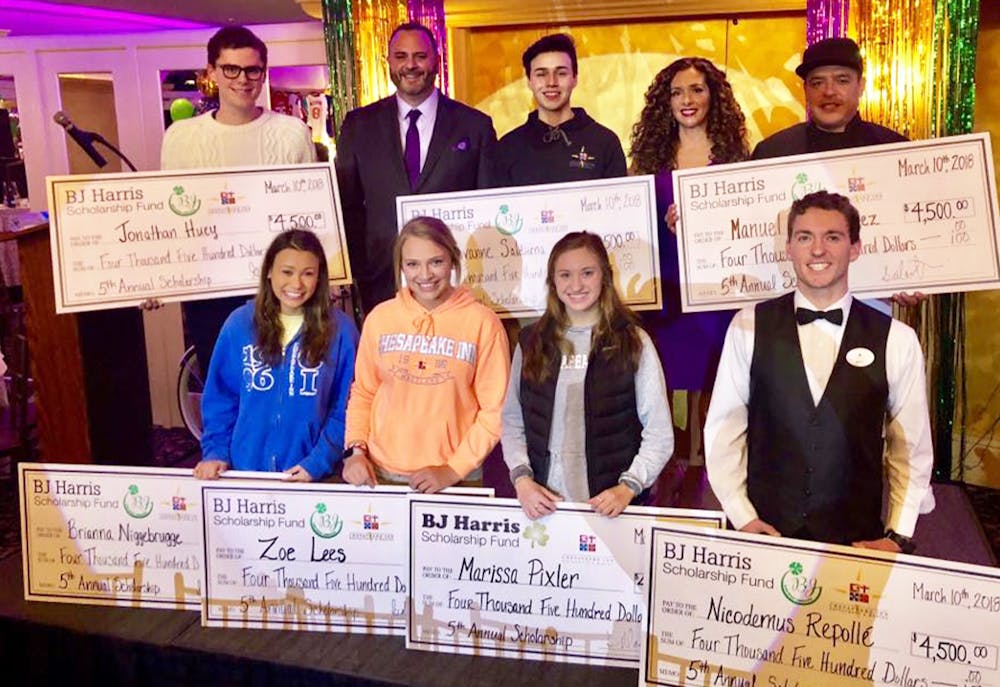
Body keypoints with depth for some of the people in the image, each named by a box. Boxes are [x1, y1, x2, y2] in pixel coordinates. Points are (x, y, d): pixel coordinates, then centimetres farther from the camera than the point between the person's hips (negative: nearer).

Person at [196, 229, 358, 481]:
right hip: (246, 468, 2)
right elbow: (220, 397, 5)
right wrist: (216, 451, -4)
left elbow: (346, 408, -6)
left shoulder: (340, 329, -7)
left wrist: (319, 462, -14)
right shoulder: (240, 323, -2)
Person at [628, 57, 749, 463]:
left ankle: (700, 459, 19)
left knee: (706, 377, 4)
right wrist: (668, 226, -12)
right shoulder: (653, 153, 8)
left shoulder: (733, 151, 5)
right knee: (663, 376, 2)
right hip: (665, 281, 1)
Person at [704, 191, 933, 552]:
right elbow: (723, 428, -2)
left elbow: (911, 448, 3)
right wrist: (743, 518, -6)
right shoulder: (749, 327, -5)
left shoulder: (897, 340, -3)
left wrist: (898, 536, -3)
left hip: (858, 539, 1)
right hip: (763, 532, 0)